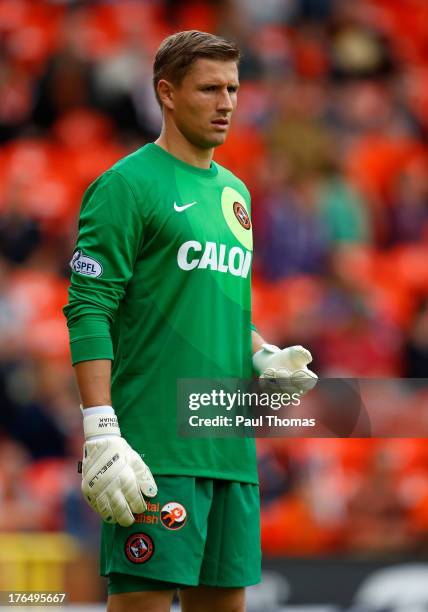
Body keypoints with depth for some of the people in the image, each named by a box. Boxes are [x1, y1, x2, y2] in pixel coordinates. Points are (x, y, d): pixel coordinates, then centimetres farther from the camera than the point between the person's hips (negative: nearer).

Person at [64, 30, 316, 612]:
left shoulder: (234, 192, 19)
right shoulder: (127, 185, -5)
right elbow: (89, 311, -11)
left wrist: (264, 357, 7)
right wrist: (101, 432, -19)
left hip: (231, 448, 8)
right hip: (156, 447, -7)